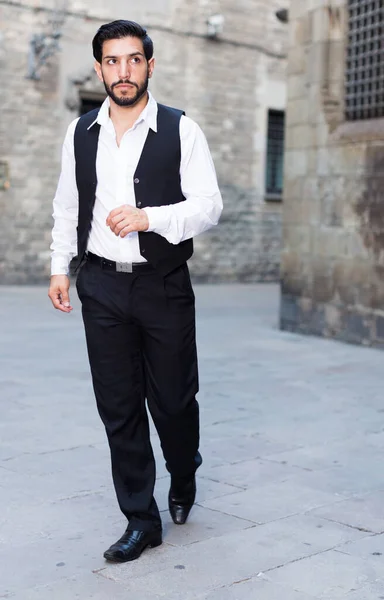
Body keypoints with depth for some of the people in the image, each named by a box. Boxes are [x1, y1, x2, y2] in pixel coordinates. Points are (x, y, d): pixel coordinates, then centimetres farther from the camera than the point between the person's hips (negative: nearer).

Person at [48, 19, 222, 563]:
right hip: (102, 287, 3)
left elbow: (209, 205, -8)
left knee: (173, 400, 6)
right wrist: (59, 267, 11)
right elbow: (67, 208, 17)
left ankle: (183, 481, 38)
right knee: (118, 408, 5)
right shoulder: (80, 134, 9)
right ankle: (141, 519, 17)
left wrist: (150, 217, -21)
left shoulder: (181, 131, -3)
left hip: (164, 286, -2)